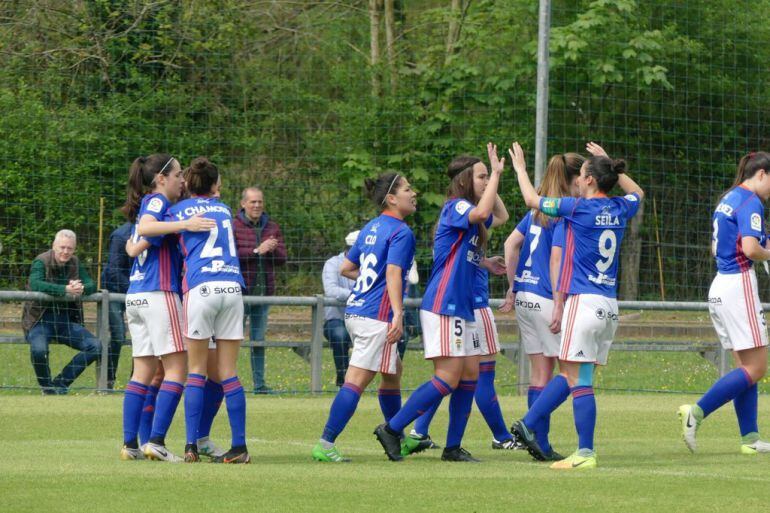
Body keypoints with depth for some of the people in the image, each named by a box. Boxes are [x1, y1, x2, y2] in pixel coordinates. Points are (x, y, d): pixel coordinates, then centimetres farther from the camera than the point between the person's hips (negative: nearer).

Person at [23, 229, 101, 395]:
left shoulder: (75, 264, 8)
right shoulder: (41, 262, -10)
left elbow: (91, 285, 0)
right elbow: (35, 284, -29)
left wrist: (81, 289, -26)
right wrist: (66, 290, -38)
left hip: (66, 319, 6)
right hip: (40, 319, -6)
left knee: (95, 346, -10)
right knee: (39, 349, -34)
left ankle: (61, 383, 2)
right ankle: (47, 388, -5)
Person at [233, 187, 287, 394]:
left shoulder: (272, 228, 12)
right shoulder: (233, 227, -2)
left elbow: (282, 258, 9)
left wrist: (271, 249, -12)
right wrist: (257, 251, -19)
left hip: (264, 290, 5)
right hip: (240, 291, -5)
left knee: (259, 340, 9)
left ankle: (260, 383, 10)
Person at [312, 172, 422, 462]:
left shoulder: (371, 228, 15)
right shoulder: (401, 232, -10)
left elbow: (345, 269, 20)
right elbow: (393, 273, -22)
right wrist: (398, 315, -30)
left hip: (355, 311, 10)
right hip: (377, 316, -10)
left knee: (393, 372, 23)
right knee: (356, 381, -11)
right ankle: (325, 445, -17)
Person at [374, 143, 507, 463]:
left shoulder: (469, 212, 17)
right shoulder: (456, 207, -11)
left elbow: (499, 216, 35)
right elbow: (482, 213, -32)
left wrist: (495, 176, 22)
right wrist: (496, 173, -23)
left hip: (462, 308, 10)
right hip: (442, 305, -10)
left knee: (470, 375, 6)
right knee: (449, 377, -12)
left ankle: (453, 447, 11)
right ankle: (391, 430, -7)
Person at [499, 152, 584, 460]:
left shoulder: (538, 210, 13)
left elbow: (511, 243, 12)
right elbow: (556, 259, -17)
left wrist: (512, 287, 15)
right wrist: (559, 306, -17)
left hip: (525, 296, 8)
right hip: (546, 299, -8)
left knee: (541, 372, 10)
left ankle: (542, 445, 10)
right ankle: (531, 424, -9)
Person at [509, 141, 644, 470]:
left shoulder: (579, 208, -8)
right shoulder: (620, 209, 9)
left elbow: (532, 199, 4)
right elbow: (637, 192, 34)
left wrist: (520, 169, 20)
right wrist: (608, 164, 37)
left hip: (584, 302, -8)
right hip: (610, 305, 8)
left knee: (579, 380, -7)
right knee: (571, 374, 13)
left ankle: (586, 453, -11)